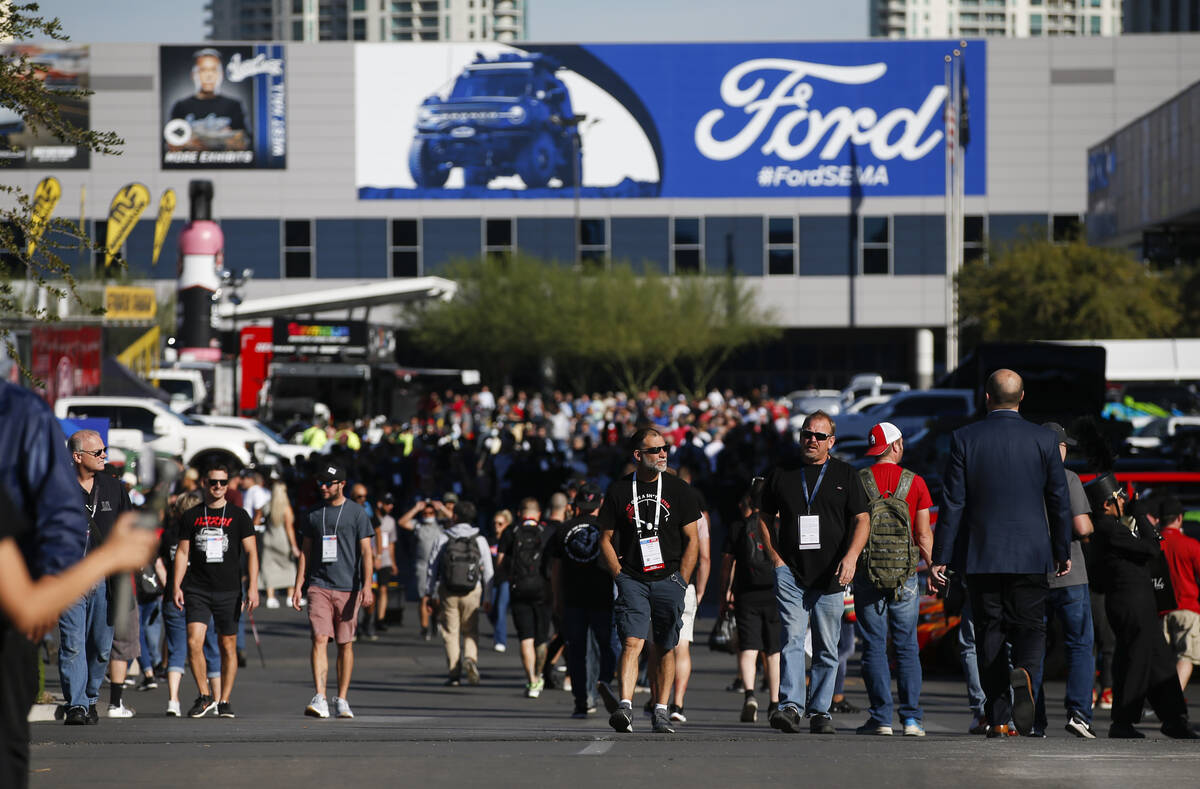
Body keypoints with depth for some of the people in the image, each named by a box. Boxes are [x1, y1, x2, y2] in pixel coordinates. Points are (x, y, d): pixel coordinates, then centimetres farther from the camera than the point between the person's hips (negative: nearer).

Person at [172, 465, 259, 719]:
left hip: (229, 591, 0)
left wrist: (253, 587, -8)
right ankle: (205, 696, 1)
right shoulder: (192, 516, 9)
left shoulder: (238, 516, 6)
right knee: (194, 642, -13)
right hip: (197, 590, 0)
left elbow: (251, 552, 3)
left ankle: (224, 701, 11)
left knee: (228, 646, 2)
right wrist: (177, 586, 1)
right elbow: (182, 552, 11)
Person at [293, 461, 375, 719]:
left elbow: (366, 552, -3)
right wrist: (298, 586, 9)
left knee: (345, 644, 4)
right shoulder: (315, 514, 12)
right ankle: (320, 699, -20)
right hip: (319, 586, 2)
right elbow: (305, 552, 17)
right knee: (320, 639, -12)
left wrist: (367, 586, -14)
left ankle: (342, 700, 13)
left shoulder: (357, 513, 2)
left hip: (348, 588, -2)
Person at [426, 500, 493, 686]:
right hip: (472, 592, 0)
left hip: (447, 592, 0)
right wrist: (487, 599, 8)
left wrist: (431, 594, 8)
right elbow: (488, 571, 2)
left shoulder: (443, 539, 0)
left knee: (450, 632, 7)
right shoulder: (480, 540, 2)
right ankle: (471, 658, -15)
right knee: (471, 631, 11)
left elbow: (431, 568, 1)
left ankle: (454, 672, 3)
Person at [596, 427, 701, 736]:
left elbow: (692, 539, 7)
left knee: (664, 649, 2)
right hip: (633, 580, -1)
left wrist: (680, 581, -1)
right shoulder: (619, 491, 4)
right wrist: (620, 577, 0)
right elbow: (606, 539, 11)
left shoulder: (679, 489, 5)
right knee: (632, 641, -16)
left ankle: (661, 712, 10)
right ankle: (624, 706, -27)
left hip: (668, 580, 1)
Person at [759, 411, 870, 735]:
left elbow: (862, 520, 4)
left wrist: (851, 556, -13)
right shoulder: (781, 474, 10)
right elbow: (764, 518, 17)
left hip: (830, 575, 0)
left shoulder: (845, 475, 8)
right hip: (790, 571, 0)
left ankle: (820, 711, 9)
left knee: (827, 647, 3)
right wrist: (775, 558, 4)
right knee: (792, 638, -14)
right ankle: (791, 705, -21)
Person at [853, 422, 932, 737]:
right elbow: (923, 536, 3)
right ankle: (912, 717, 0)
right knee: (907, 647, 6)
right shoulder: (915, 482, 2)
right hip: (905, 576, 1)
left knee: (874, 646, 2)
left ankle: (881, 717, -4)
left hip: (867, 572, -1)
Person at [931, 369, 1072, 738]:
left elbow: (953, 503, -4)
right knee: (1030, 627, 7)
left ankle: (998, 718, 4)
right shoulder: (1043, 440, -1)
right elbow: (1059, 501, 3)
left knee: (989, 633, 7)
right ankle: (1025, 673, -26)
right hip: (1031, 554, 0)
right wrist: (1063, 551, 14)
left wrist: (940, 556, 0)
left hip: (980, 555, 0)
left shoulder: (964, 439, -4)